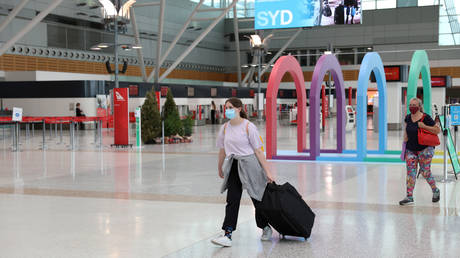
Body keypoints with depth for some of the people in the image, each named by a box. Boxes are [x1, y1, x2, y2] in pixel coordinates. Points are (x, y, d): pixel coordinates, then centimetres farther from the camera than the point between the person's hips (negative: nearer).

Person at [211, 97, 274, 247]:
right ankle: (228, 235, -8)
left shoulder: (248, 127, -10)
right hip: (233, 166, 4)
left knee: (257, 198, 8)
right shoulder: (225, 128, 5)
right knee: (232, 200, -4)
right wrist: (220, 168, 25)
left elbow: (258, 150, -10)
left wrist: (267, 171, -11)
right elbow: (222, 150, 17)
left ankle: (265, 227, 32)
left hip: (249, 165, -4)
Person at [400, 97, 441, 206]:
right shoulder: (408, 118, 5)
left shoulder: (426, 118, -12)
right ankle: (409, 197, -1)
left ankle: (435, 191, 25)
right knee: (410, 172, -1)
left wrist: (424, 126, -19)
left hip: (425, 149, -5)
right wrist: (405, 143, 13)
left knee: (425, 172, 1)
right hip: (411, 150, 5)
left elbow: (437, 130, -10)